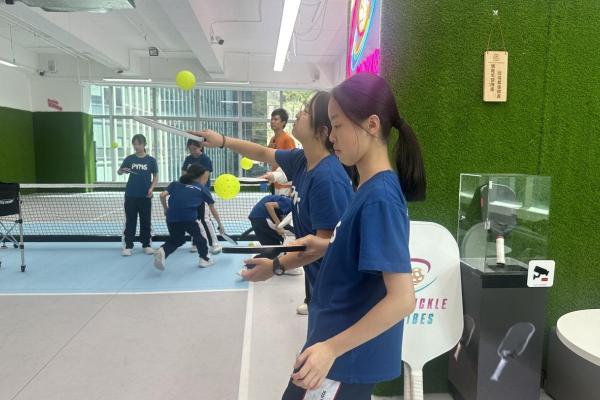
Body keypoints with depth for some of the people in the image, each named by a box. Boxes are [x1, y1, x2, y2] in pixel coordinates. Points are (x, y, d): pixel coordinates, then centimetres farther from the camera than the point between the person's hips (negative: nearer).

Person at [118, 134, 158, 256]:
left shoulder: (151, 160, 0)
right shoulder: (129, 159, 2)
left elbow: (155, 176, 6)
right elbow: (119, 171, 7)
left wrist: (151, 188, -8)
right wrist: (121, 171, -17)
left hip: (145, 196, 0)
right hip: (130, 195, 0)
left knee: (145, 221, 8)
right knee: (130, 221, 3)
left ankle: (147, 245, 18)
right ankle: (127, 246, 8)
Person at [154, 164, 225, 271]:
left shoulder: (175, 184, 24)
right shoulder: (203, 189, 20)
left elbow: (162, 195, 8)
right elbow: (213, 209, 26)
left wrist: (166, 209, 24)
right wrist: (220, 224, 37)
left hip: (172, 217, 3)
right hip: (189, 217, -3)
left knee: (175, 240, 23)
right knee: (198, 236, 24)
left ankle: (162, 251, -2)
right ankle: (204, 259, 27)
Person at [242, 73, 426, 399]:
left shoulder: (379, 197, -25)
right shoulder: (370, 187, 2)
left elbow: (402, 299, -27)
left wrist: (332, 347, -26)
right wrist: (326, 246, 3)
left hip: (344, 359, -8)